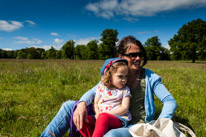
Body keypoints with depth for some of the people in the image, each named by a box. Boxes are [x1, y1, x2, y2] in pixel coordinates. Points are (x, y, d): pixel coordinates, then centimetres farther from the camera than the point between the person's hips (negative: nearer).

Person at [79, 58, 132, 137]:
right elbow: (96, 103, 12)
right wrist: (97, 113, -10)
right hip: (99, 119, 4)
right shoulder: (101, 87, 10)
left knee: (103, 117, -37)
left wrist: (107, 113, -14)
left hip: (118, 120, -4)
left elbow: (125, 108, -4)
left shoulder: (125, 90, 4)